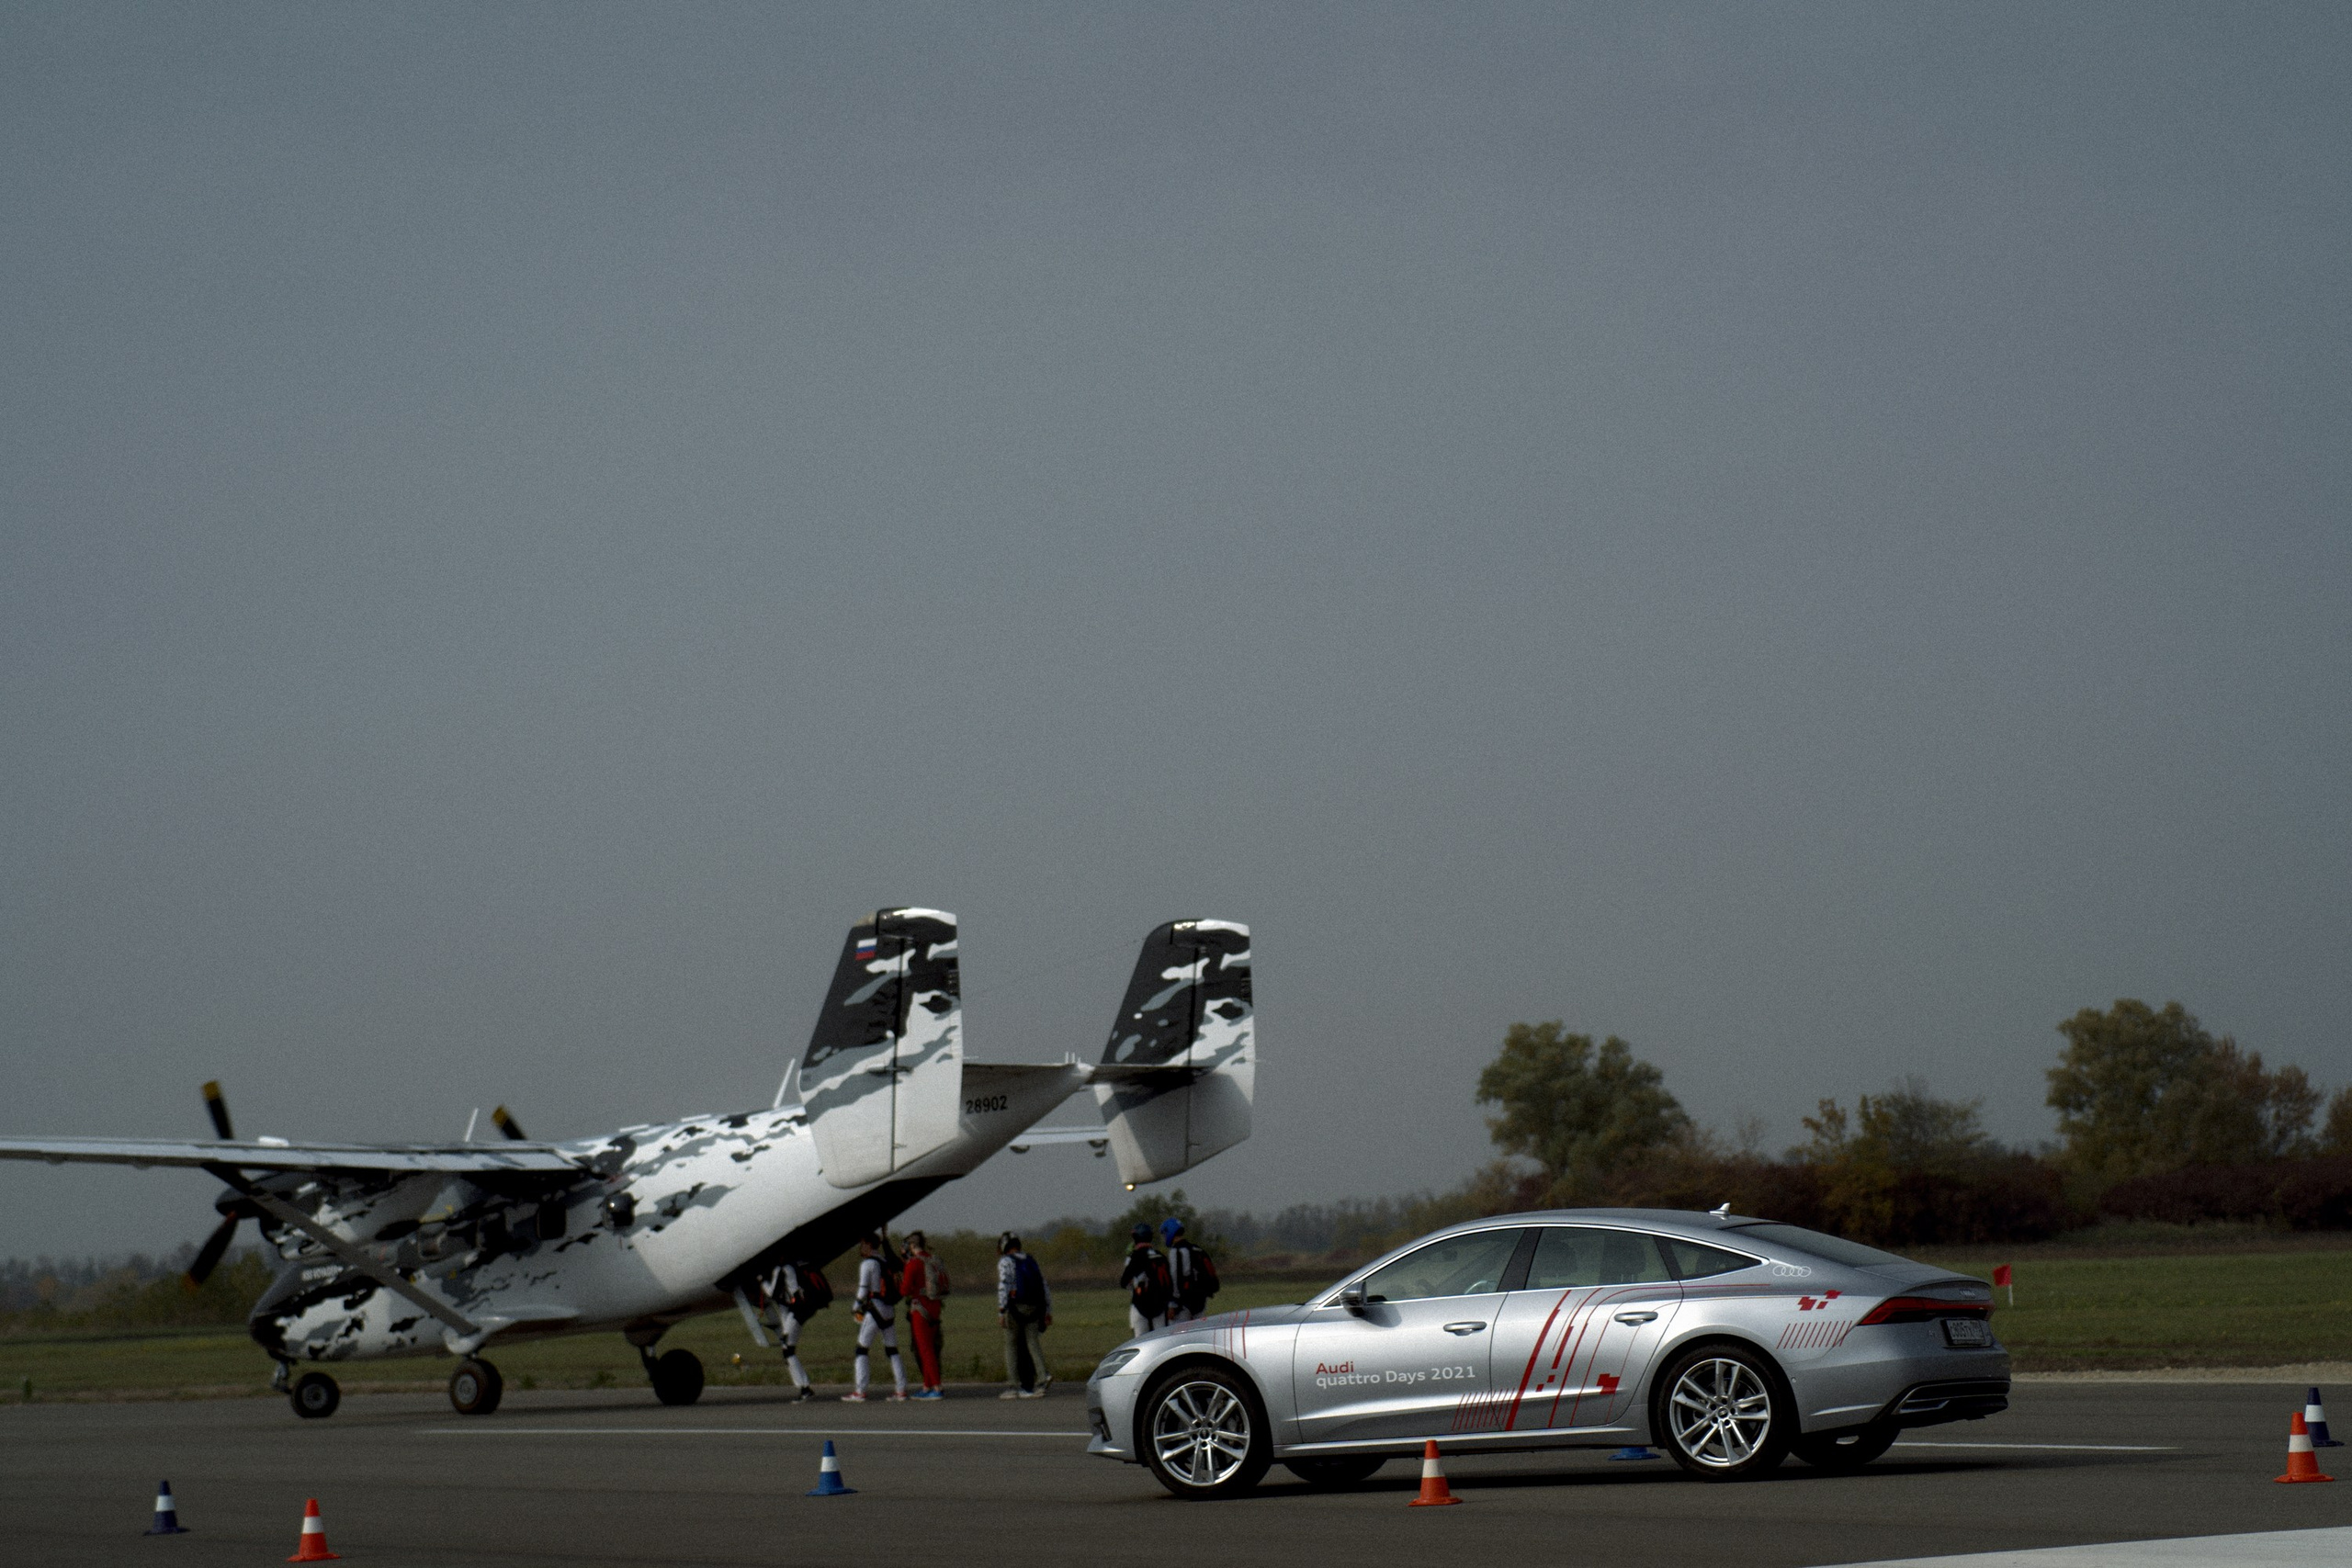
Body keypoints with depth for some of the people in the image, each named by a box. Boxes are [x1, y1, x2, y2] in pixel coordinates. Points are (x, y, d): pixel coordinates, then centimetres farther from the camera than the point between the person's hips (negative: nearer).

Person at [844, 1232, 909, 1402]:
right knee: (892, 1350, 9)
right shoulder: (887, 1263, 15)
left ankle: (860, 1392, -6)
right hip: (888, 1310, 7)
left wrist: (855, 1308, 1)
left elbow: (863, 1290, -10)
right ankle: (902, 1390, 4)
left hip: (874, 1310, -7)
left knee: (863, 1348, -2)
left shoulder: (868, 1264, -7)